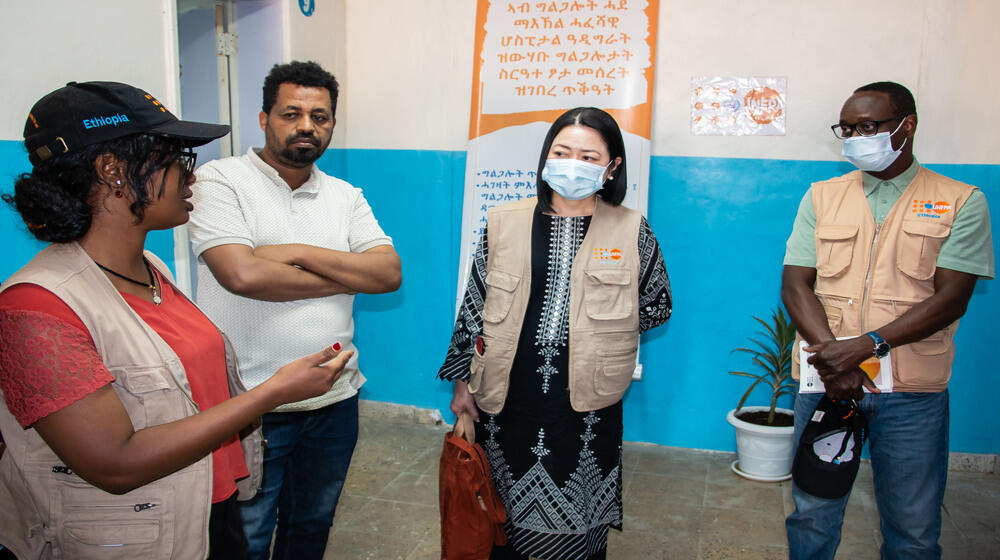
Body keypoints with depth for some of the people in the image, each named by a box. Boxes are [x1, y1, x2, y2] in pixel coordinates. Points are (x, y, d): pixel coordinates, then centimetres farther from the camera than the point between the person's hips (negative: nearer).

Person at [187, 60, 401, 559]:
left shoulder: (345, 196, 7)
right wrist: (348, 275, -11)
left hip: (334, 401, 5)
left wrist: (300, 253, -16)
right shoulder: (221, 179, -8)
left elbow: (390, 273, -5)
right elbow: (241, 274, -23)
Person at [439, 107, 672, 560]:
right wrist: (463, 379, 6)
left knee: (581, 520, 11)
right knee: (503, 511, 15)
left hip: (587, 401, -1)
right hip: (506, 395, 1)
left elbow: (657, 305, 9)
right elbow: (474, 304, 6)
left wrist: (598, 329, 2)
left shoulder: (632, 232, 0)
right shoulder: (503, 223, 3)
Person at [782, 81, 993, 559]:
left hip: (913, 393, -1)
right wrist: (834, 358, -17)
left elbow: (952, 298, -9)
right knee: (812, 514, 12)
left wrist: (865, 345, -22)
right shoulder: (822, 197, 8)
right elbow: (795, 284, -1)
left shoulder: (961, 203, 1)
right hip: (824, 381, 2)